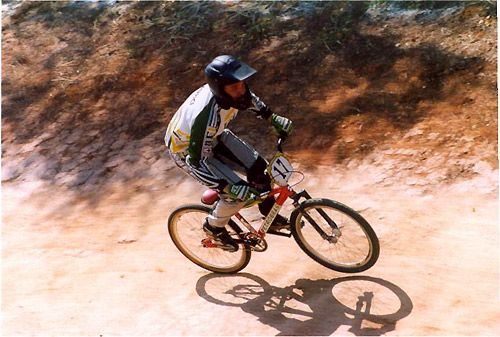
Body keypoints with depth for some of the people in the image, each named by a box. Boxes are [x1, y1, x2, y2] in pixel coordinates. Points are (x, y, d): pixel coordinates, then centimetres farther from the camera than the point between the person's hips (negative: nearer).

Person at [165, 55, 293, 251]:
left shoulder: (230, 91, -22)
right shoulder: (206, 116, -44)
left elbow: (250, 100, 4)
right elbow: (196, 161, -37)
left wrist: (274, 119, 4)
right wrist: (229, 188, -39)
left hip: (213, 137, 7)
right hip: (186, 150, -7)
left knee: (258, 167, -1)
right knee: (239, 193, -15)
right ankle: (214, 227, 14)